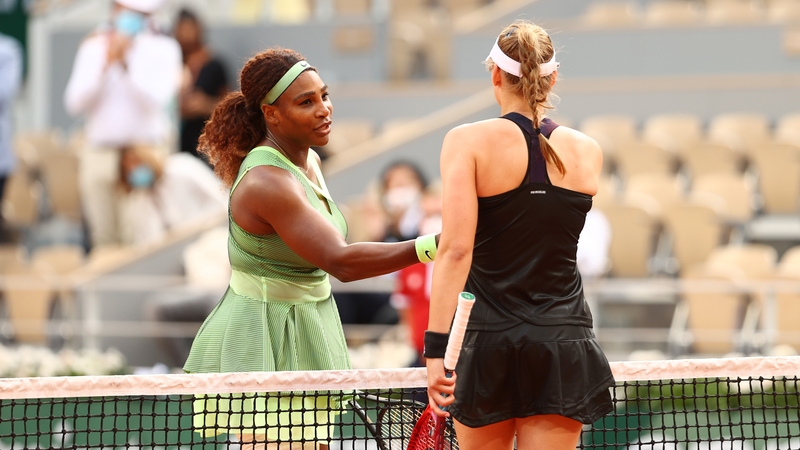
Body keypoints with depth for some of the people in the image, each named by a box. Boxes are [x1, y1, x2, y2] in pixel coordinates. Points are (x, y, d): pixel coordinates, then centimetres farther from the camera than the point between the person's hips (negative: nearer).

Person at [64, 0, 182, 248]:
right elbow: (75, 103, -1)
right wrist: (106, 64, -11)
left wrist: (128, 61, -14)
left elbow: (157, 100, -11)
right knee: (105, 239, -1)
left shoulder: (164, 49, 2)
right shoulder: (94, 47, 7)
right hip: (101, 152, 2)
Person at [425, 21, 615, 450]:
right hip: (563, 339, 2)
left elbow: (455, 248, -16)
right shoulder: (587, 152, 5)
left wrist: (436, 347, -18)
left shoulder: (468, 141, -7)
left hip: (488, 339, -2)